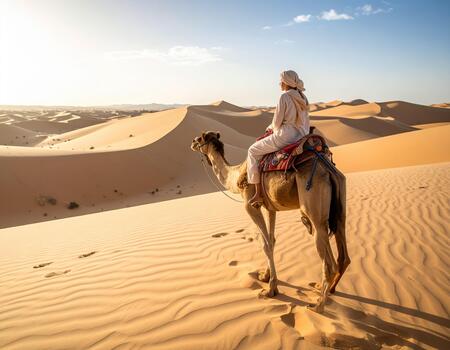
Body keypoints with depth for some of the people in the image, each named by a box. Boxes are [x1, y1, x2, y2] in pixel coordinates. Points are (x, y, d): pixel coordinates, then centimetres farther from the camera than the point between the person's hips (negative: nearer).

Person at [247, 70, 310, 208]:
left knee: (253, 150, 7)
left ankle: (259, 193, 3)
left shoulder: (284, 97, -11)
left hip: (286, 136, -8)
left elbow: (277, 122, -10)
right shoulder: (302, 97, 12)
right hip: (302, 137, 8)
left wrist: (274, 131, 13)